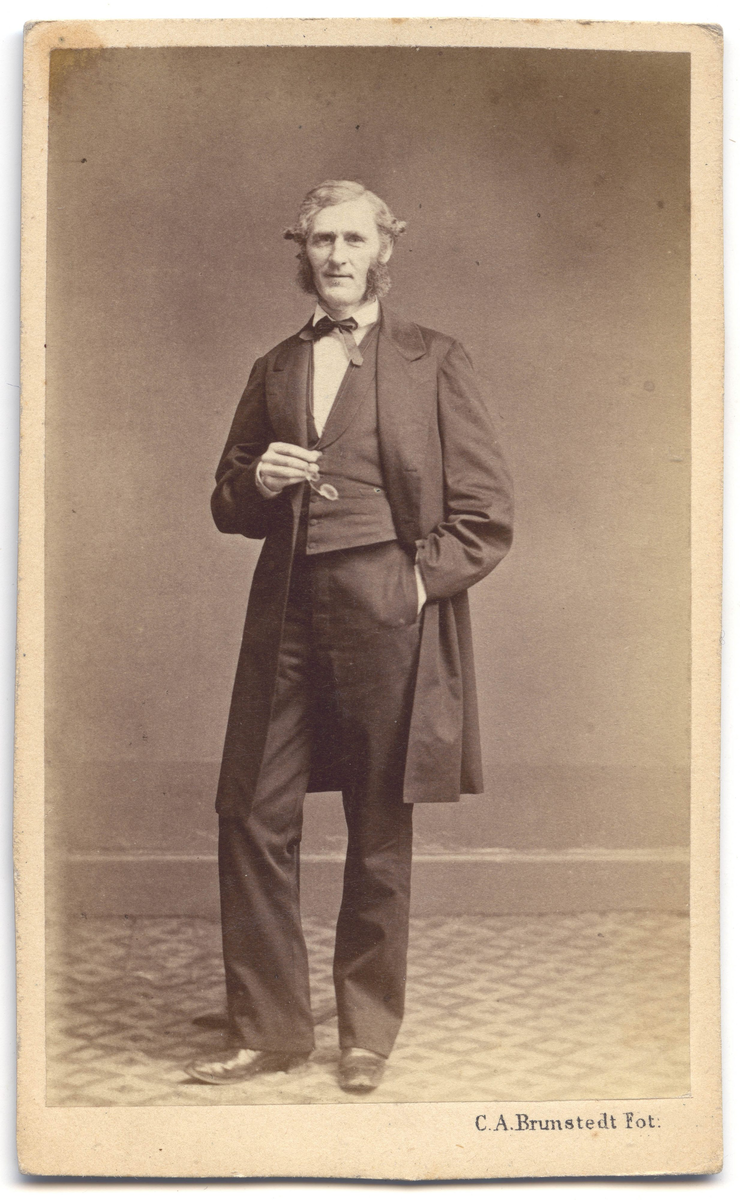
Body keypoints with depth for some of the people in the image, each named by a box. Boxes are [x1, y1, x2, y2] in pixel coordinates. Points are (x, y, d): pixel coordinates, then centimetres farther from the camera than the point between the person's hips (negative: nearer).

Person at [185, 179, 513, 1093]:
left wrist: (421, 582, -10)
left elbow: (487, 513, 1)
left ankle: (368, 1032, 23)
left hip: (387, 615, -3)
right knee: (251, 817, 1)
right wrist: (259, 482, -1)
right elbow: (229, 509, 19)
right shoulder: (274, 370, 15)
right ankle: (267, 1028, 16)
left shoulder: (432, 363, 3)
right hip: (286, 614, 4)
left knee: (380, 834, 6)